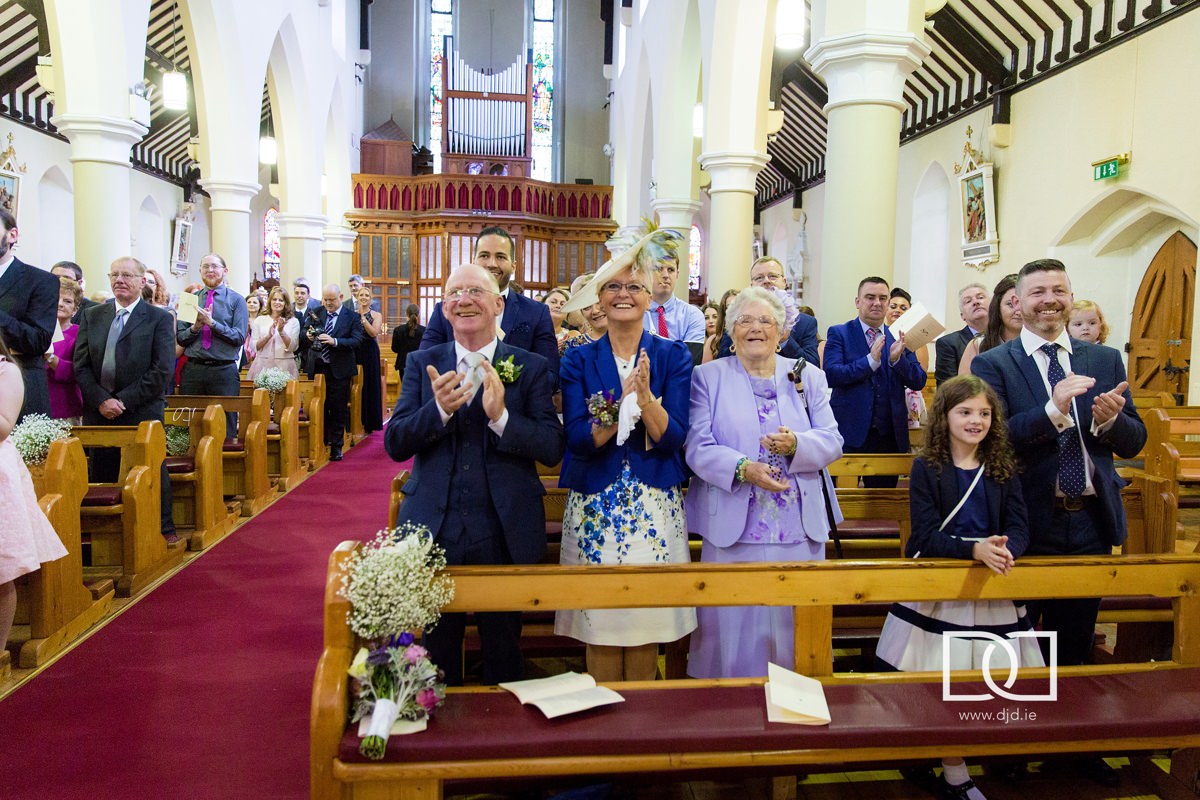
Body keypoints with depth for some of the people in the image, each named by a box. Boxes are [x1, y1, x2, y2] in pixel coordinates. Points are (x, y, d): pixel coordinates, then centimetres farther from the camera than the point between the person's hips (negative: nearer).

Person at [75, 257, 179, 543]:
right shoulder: (92, 316, 11)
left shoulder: (159, 318, -2)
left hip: (143, 413, -3)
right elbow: (81, 365, 5)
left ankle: (164, 527, 16)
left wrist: (124, 400, -12)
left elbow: (162, 370, -9)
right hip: (99, 412, 4)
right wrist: (101, 400, -9)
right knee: (102, 474, 7)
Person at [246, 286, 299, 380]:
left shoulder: (293, 321, 7)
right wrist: (268, 336, -12)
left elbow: (292, 347, -1)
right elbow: (254, 347, 3)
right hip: (263, 365, 1)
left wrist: (282, 331, -13)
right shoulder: (259, 320, 10)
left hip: (284, 366, -1)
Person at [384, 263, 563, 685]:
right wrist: (438, 410, -20)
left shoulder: (530, 367, 0)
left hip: (504, 534, -1)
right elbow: (394, 444, -2)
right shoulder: (422, 364, 6)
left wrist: (501, 416, -24)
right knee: (436, 651, 15)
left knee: (504, 652, 14)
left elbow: (552, 449, -8)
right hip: (434, 530, 2)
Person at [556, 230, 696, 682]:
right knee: (599, 623, 5)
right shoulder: (579, 360, 4)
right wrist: (623, 408, -24)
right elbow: (576, 437, -8)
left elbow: (673, 437, -7)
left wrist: (645, 398, -25)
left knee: (648, 621, 6)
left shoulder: (673, 356, 4)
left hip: (656, 505, 0)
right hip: (594, 505, 0)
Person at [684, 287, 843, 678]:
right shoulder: (708, 377, 6)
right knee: (733, 626, 2)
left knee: (793, 624, 7)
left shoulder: (809, 376, 13)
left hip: (800, 528, 3)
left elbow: (832, 441, 6)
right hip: (732, 527, -2)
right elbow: (698, 446, -5)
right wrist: (742, 469, -21)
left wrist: (795, 444, -16)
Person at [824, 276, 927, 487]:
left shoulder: (900, 338, 10)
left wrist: (897, 359, -15)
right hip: (850, 433, -3)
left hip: (889, 435, 4)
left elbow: (919, 382, 3)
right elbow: (831, 375, -13)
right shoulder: (839, 334, 0)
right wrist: (871, 360, -23)